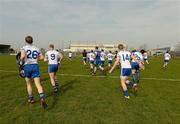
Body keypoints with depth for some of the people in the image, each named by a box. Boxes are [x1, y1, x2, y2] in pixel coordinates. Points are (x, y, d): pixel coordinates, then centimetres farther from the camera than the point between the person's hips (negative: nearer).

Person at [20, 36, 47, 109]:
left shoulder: (24, 48, -1)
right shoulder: (36, 49, 10)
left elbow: (23, 56, -19)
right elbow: (42, 57, 10)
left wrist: (22, 62, -1)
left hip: (27, 66, -1)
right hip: (35, 66, 2)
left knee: (29, 84, 19)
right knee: (38, 84, -4)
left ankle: (31, 99, 32)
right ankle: (42, 98, -26)